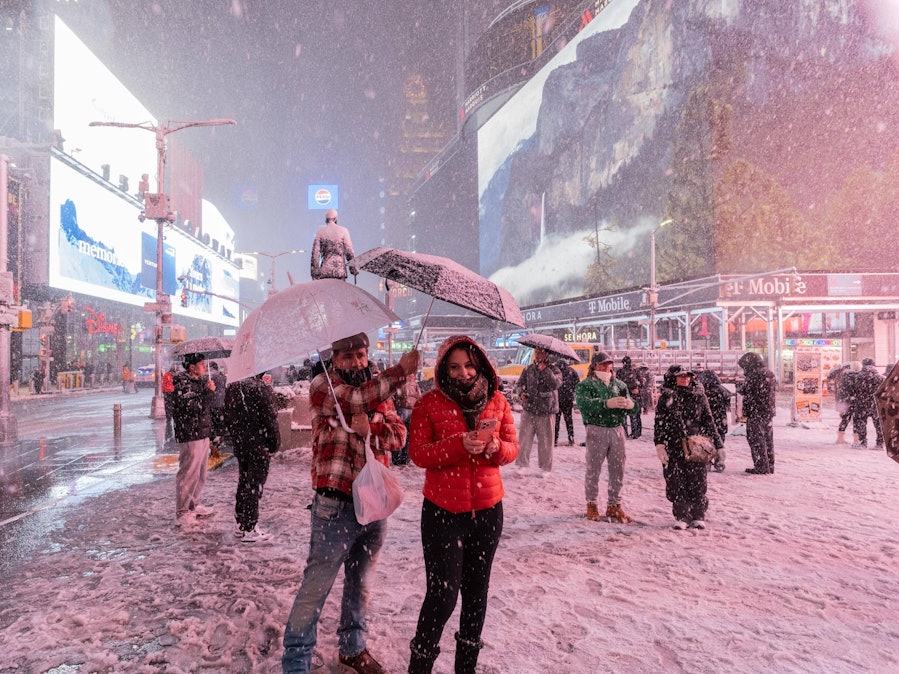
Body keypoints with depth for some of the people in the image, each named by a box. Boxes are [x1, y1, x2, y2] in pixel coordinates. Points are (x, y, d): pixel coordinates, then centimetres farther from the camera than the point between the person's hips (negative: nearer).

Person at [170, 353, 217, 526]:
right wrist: (209, 391, -19)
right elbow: (196, 408, -24)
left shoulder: (200, 381, 13)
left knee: (200, 473, 18)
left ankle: (194, 505, 31)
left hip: (203, 434, 9)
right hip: (190, 436, -9)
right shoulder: (182, 385, -15)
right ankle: (181, 513, 4)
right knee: (188, 473, -5)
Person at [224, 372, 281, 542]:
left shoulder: (231, 387, 3)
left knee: (243, 484, 18)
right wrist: (274, 443, -6)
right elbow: (270, 419, -17)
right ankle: (250, 529, 7)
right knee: (255, 486, 1)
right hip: (259, 445, -7)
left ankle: (240, 524, 28)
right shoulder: (262, 388, -18)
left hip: (239, 445, 7)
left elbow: (227, 417, 11)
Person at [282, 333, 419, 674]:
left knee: (360, 583, 19)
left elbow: (398, 435, 2)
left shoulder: (381, 390, 12)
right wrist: (400, 370, -25)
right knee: (316, 585, 0)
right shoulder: (322, 385, -5)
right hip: (336, 504, -6)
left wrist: (370, 426, -18)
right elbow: (357, 398, -24)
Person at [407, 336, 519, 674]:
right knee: (443, 592, -5)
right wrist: (460, 445, -25)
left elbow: (512, 448, 5)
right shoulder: (429, 403, -6)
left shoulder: (497, 401, 3)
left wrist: (495, 447, -17)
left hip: (487, 509, 4)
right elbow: (418, 453, -12)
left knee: (477, 588, 15)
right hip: (442, 510, -3)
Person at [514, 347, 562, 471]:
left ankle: (545, 468, 19)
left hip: (546, 413, -2)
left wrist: (545, 370, -22)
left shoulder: (554, 370, -2)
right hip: (528, 411, 2)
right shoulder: (529, 369, 8)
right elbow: (519, 384, 14)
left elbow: (555, 384, -20)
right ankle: (522, 464, 17)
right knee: (524, 439, 2)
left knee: (545, 442, 5)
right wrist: (521, 393, -5)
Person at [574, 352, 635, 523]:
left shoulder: (619, 384, 16)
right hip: (597, 430, -4)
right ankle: (591, 505, 17)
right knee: (593, 469, 3)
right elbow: (583, 403, -19)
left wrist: (629, 404, -19)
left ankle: (614, 506, 19)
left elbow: (630, 402, 6)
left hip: (617, 430, 4)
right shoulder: (585, 385, 0)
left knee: (618, 469, 7)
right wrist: (607, 403, -30)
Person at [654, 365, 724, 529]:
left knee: (698, 482, 2)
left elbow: (709, 421, 11)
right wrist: (659, 443, -9)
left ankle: (698, 516, 18)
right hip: (673, 447, 0)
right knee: (676, 482, 2)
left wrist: (718, 445, 8)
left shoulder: (699, 396, 7)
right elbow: (659, 423, 1)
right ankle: (681, 516, 15)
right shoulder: (665, 398, 4)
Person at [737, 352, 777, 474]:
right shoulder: (770, 373, 11)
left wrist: (738, 386, 8)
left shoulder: (755, 375, -16)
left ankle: (761, 467, 0)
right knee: (768, 439, 15)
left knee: (756, 439, -2)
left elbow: (744, 390, -15)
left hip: (756, 412, -9)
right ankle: (769, 466, 22)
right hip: (769, 412, 9)